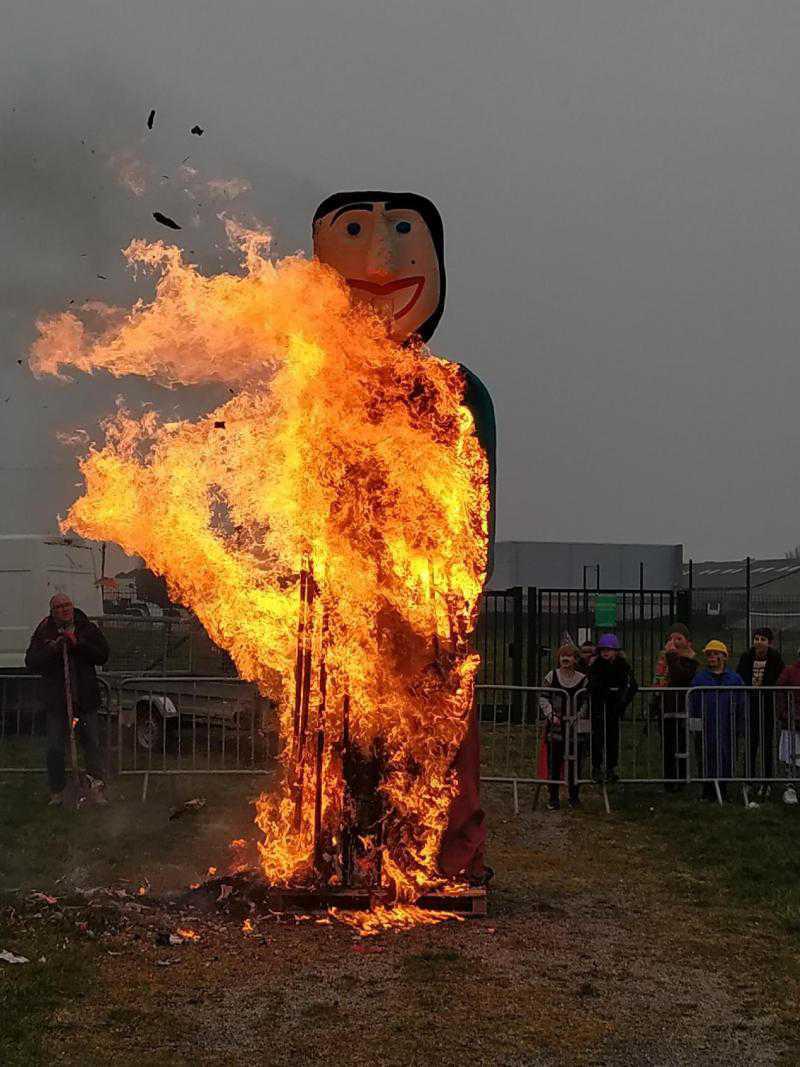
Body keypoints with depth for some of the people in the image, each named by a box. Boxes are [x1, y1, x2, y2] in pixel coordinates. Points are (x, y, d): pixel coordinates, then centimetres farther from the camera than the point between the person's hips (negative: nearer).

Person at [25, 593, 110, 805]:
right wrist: (53, 648, -18)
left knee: (92, 744, 2)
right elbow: (31, 662, -3)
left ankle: (97, 788, 7)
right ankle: (56, 792, 14)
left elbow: (102, 656, -3)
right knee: (55, 749, 2)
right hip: (56, 699, 0)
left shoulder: (88, 629, 4)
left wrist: (78, 643, -14)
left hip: (85, 699, 0)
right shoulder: (44, 632, 3)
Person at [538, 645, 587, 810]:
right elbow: (543, 698, 4)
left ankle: (574, 796, 18)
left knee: (574, 761, 5)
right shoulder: (552, 676, 1)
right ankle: (553, 798, 8)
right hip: (555, 725, -1)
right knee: (553, 760, 0)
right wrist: (551, 715, -8)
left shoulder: (582, 679, 3)